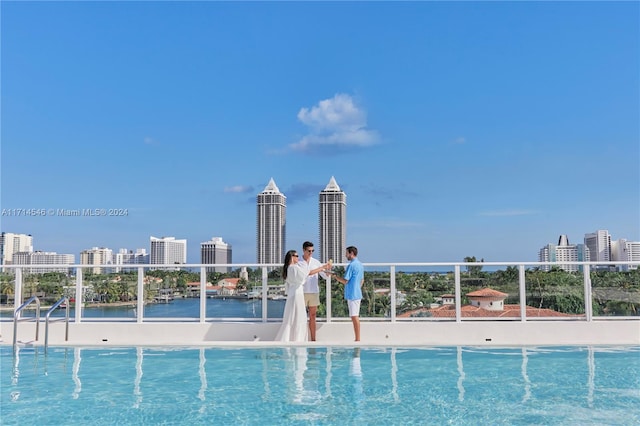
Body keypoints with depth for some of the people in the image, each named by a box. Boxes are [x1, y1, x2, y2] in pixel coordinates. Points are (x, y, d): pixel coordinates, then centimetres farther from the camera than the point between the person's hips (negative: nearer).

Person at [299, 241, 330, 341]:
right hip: (302, 293, -3)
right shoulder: (298, 262, -3)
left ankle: (313, 339, 13)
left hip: (314, 292, 3)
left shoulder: (316, 262, 7)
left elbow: (325, 276, 5)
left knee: (312, 317, 8)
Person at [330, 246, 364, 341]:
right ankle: (357, 338, 18)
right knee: (355, 316, 13)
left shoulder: (351, 265, -16)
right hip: (357, 293, 9)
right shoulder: (360, 265, 14)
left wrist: (334, 275, -7)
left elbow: (345, 281, -16)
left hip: (352, 294, -9)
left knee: (354, 316, -5)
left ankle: (358, 339, -3)